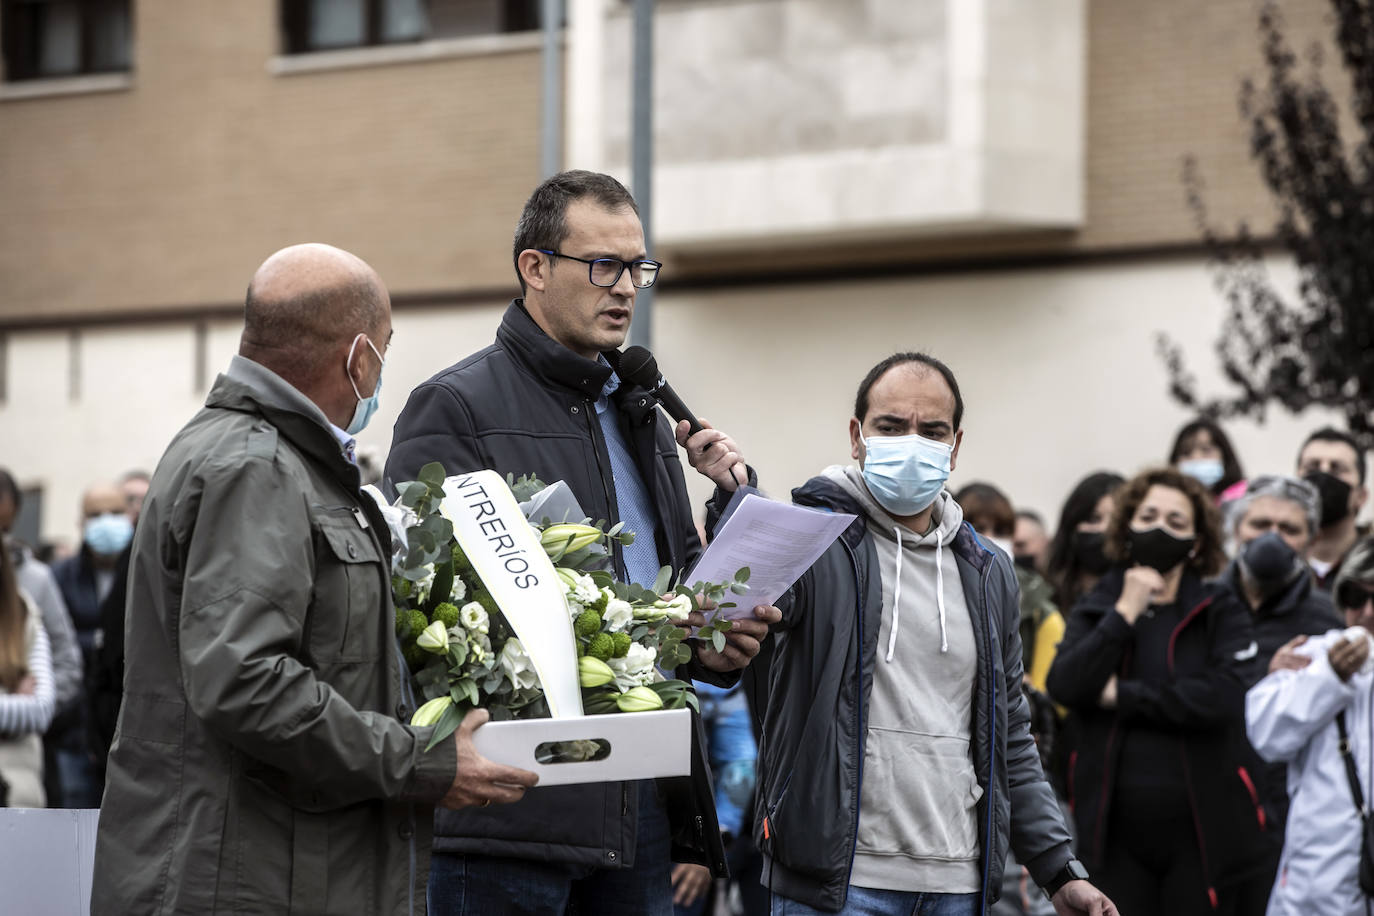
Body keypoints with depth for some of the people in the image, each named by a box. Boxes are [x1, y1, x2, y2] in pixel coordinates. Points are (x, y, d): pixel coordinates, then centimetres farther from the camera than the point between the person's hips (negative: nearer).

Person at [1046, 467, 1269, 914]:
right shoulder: (1095, 610, 10)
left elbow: (1224, 695, -15)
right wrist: (1126, 613, -10)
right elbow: (1064, 687, -8)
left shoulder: (1221, 613, 3)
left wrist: (1124, 695, -10)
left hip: (1196, 830, -2)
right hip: (1117, 829, 2)